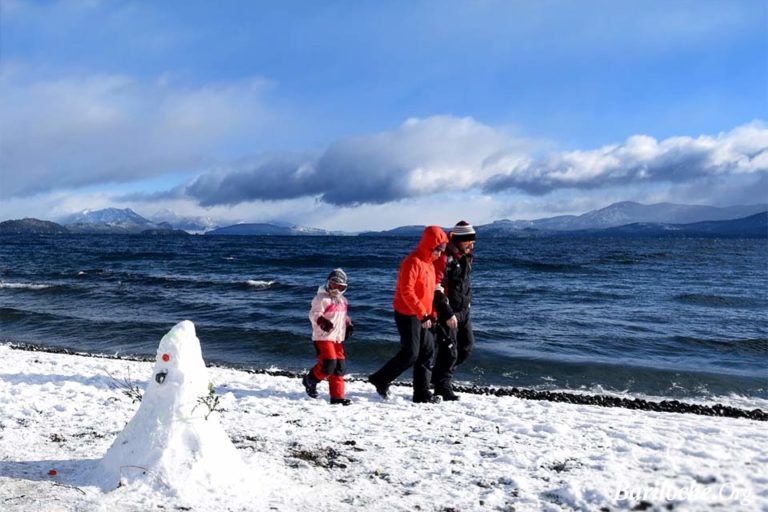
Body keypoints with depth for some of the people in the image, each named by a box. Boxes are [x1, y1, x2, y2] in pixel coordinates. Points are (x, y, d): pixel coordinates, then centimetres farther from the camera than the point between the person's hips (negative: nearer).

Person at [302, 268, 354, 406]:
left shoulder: (342, 300, 17)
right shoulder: (322, 298, -10)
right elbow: (314, 314, -17)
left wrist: (349, 326, 13)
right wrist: (323, 322, -34)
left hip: (338, 338, 8)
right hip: (323, 337, -8)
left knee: (339, 366, 5)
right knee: (329, 364, -15)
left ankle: (337, 396, 11)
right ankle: (310, 380, 12)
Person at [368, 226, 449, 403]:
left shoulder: (429, 263, 13)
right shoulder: (412, 262, -17)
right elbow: (406, 291, -24)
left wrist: (431, 314, 15)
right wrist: (422, 314, -25)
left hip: (422, 316, 9)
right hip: (408, 315, -9)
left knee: (428, 353, 7)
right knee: (410, 354, -7)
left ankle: (422, 393, 14)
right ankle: (381, 380, 10)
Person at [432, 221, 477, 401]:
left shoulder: (465, 257, 11)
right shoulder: (444, 258, -18)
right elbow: (437, 289, -21)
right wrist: (448, 314, -22)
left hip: (463, 311, 9)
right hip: (447, 312, -9)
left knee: (466, 346, 14)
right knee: (449, 350, -3)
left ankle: (441, 375, 31)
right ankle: (443, 389, 12)